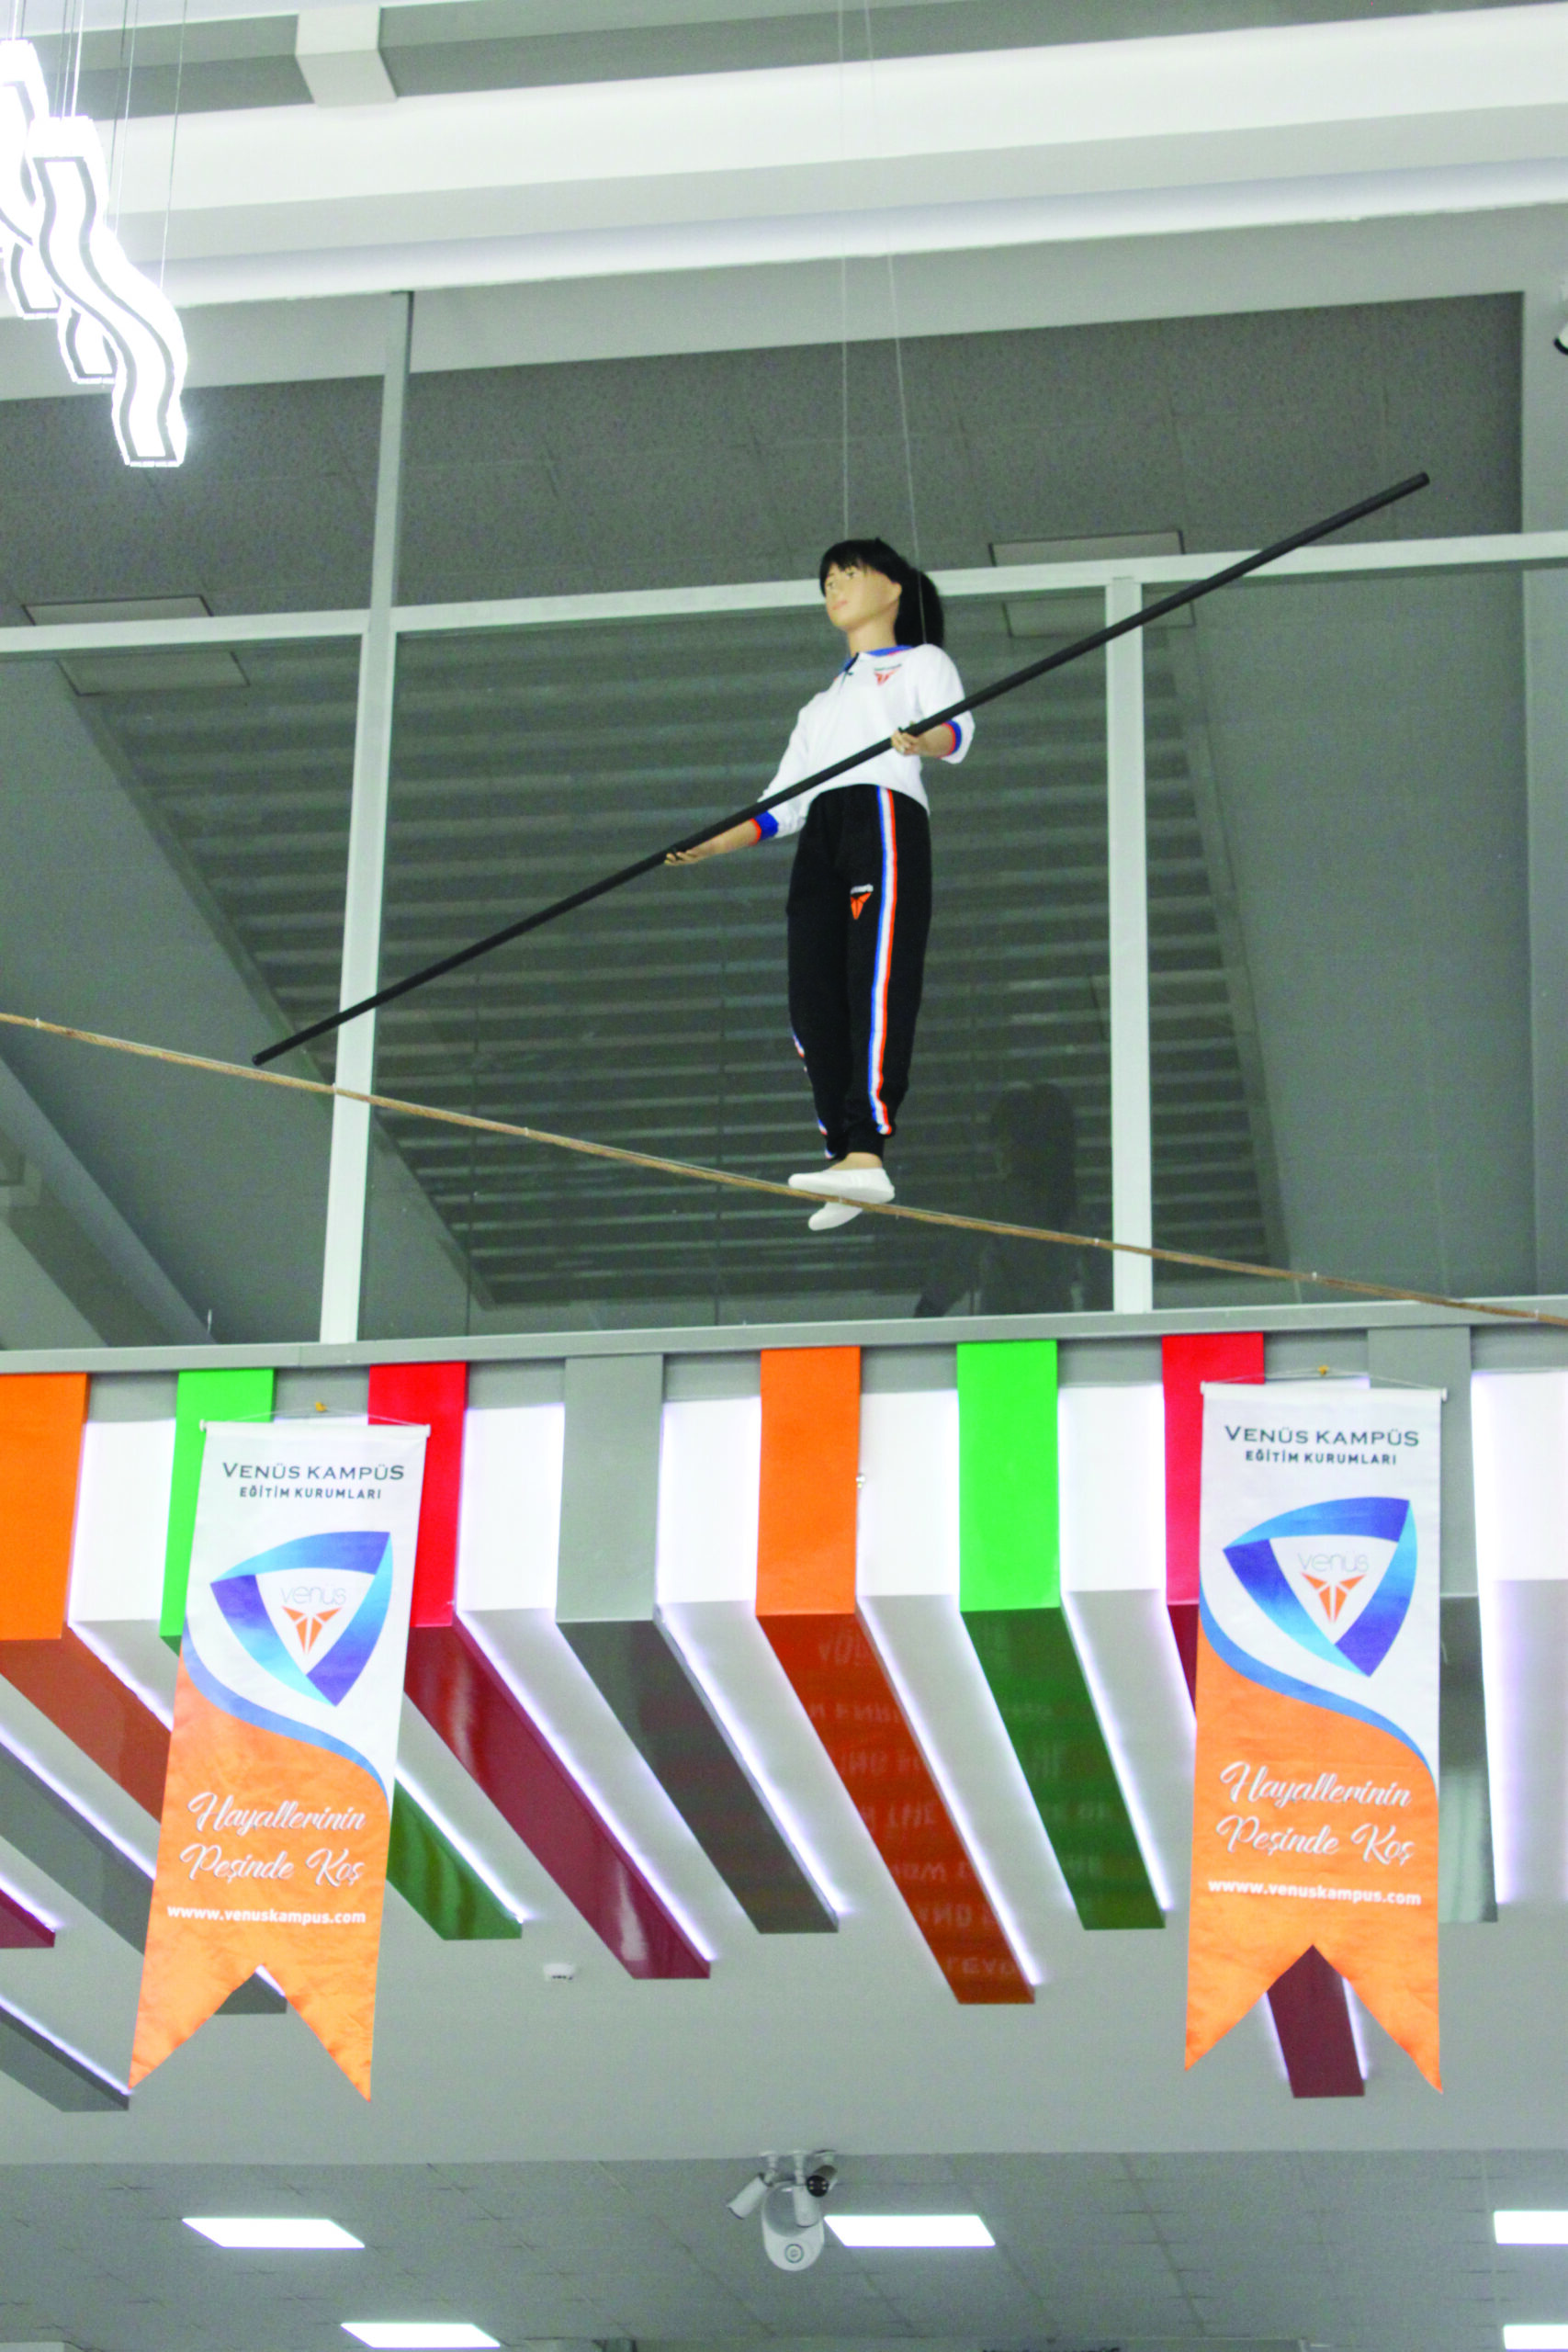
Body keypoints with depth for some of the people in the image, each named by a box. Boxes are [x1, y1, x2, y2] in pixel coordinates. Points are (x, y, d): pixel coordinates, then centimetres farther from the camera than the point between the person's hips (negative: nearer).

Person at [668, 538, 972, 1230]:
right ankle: (843, 1153, -16)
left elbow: (958, 731, -4)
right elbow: (782, 804, 29)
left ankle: (866, 1153, -35)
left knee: (877, 985, -23)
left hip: (886, 817, -7)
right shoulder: (822, 706, 36)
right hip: (820, 837, 7)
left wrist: (923, 741, -27)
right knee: (813, 1004, -11)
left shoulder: (921, 662, 18)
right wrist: (708, 846, 17)